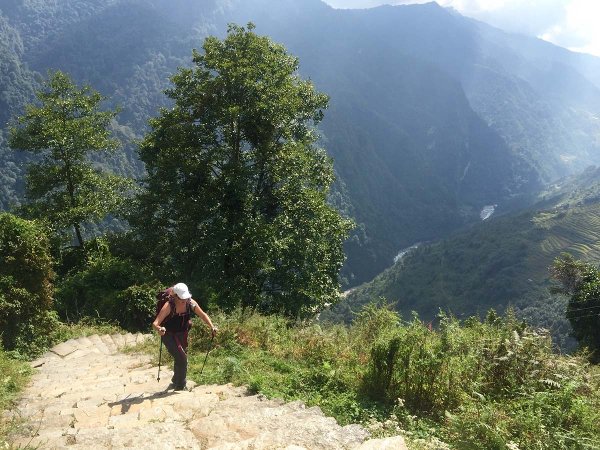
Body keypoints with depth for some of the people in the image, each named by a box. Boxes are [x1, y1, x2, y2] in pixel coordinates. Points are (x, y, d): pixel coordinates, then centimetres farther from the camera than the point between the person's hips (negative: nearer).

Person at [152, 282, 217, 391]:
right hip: (169, 335, -5)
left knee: (181, 358, 17)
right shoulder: (169, 306, -30)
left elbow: (203, 315, -2)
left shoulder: (191, 303, -17)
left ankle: (176, 382, 42)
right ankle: (180, 386, 2)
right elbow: (155, 323, -35)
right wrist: (159, 329, -57)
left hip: (182, 334, 5)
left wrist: (212, 327, -14)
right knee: (181, 358, -16)